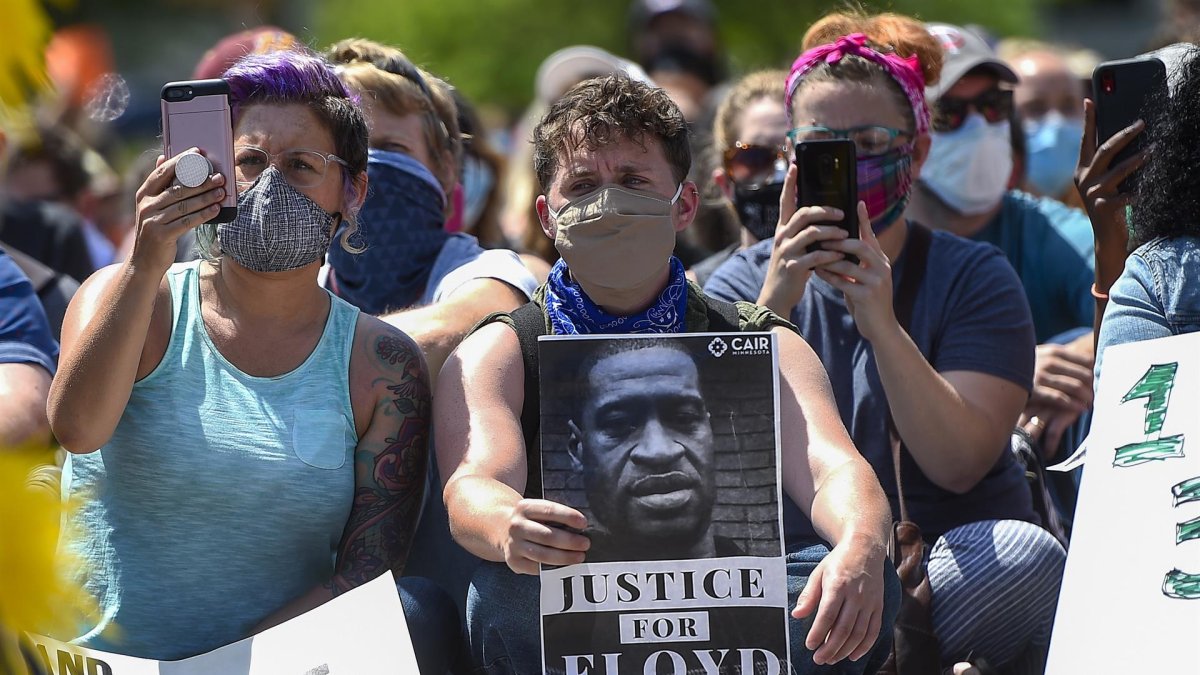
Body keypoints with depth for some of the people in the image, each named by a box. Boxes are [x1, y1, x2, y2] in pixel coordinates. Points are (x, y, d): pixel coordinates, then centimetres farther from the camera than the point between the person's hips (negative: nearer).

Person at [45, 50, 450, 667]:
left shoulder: (382, 366, 3)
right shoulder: (126, 297, 2)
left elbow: (369, 569, -5)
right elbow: (77, 428, -18)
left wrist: (227, 663, -18)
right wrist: (145, 268, -29)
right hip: (97, 664, 0)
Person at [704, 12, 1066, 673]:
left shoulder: (974, 277, 4)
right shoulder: (744, 283, 8)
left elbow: (958, 464, -12)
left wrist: (882, 325, -25)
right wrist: (773, 303, -23)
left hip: (951, 567, 0)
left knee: (1028, 553, -34)